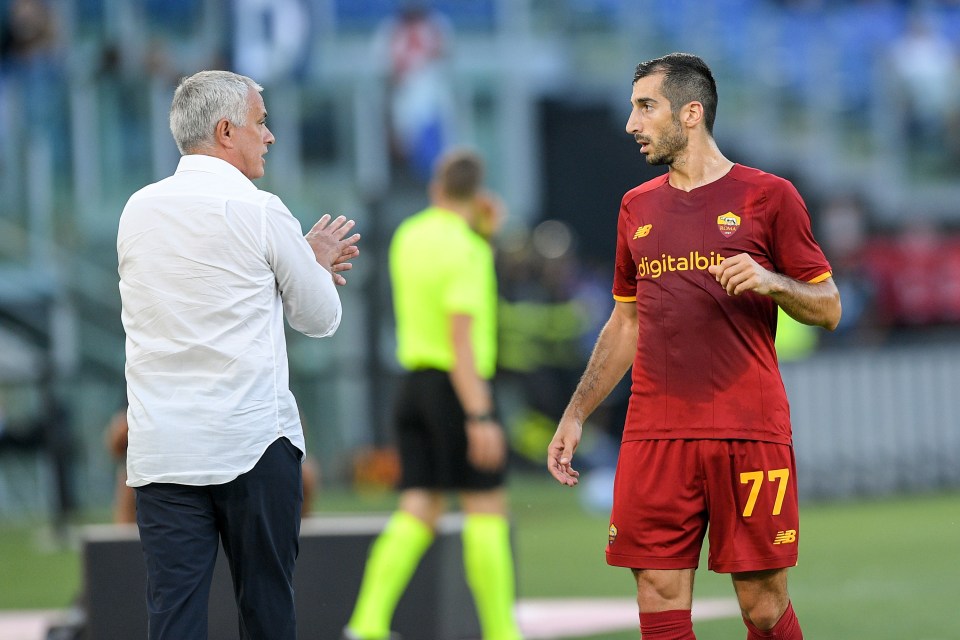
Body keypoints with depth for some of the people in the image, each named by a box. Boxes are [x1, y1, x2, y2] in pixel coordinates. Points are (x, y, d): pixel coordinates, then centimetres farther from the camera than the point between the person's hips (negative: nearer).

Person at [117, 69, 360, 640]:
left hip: (161, 452, 4)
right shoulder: (259, 212, -7)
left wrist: (305, 261, 27)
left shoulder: (139, 210, 8)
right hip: (253, 443, -4)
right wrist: (318, 262, 24)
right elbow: (320, 319, 4)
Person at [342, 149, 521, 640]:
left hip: (414, 380, 7)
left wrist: (481, 229, 19)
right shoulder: (463, 250, -13)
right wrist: (479, 417, -22)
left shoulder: (408, 236, 10)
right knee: (487, 510, 0)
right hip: (458, 387, -7)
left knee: (419, 511, 3)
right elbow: (462, 338, -20)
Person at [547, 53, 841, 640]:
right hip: (654, 434, 4)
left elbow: (828, 308, 4)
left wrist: (770, 282, -16)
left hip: (750, 436, -4)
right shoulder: (638, 207, 16)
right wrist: (576, 415, 17)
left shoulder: (767, 196, 2)